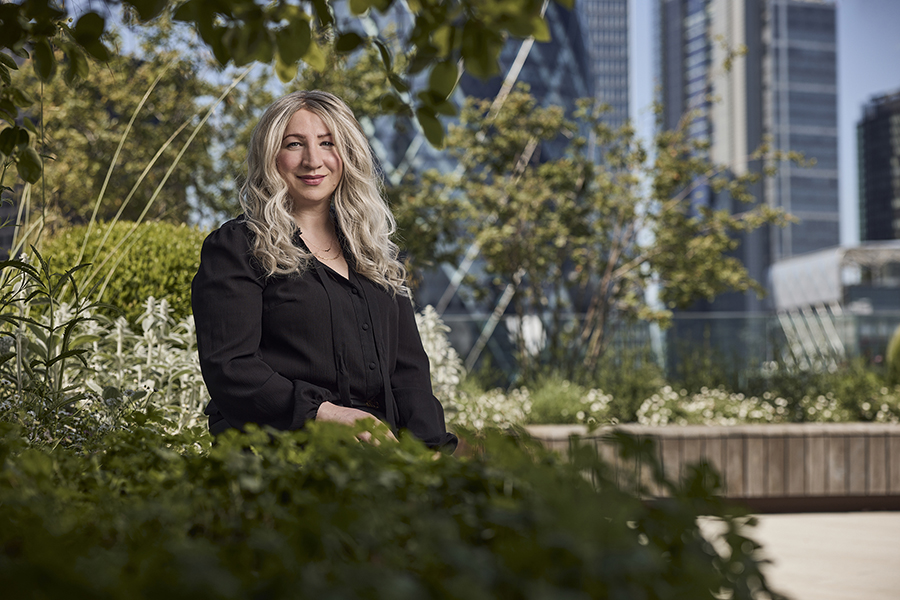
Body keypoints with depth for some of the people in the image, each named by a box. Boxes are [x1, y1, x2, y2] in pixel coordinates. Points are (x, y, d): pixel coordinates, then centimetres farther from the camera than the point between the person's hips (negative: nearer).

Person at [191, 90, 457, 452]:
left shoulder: (374, 254, 23)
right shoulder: (235, 247, 5)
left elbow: (407, 366, 16)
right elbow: (228, 367, -6)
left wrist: (431, 446, -3)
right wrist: (325, 413, -19)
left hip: (375, 447, 6)